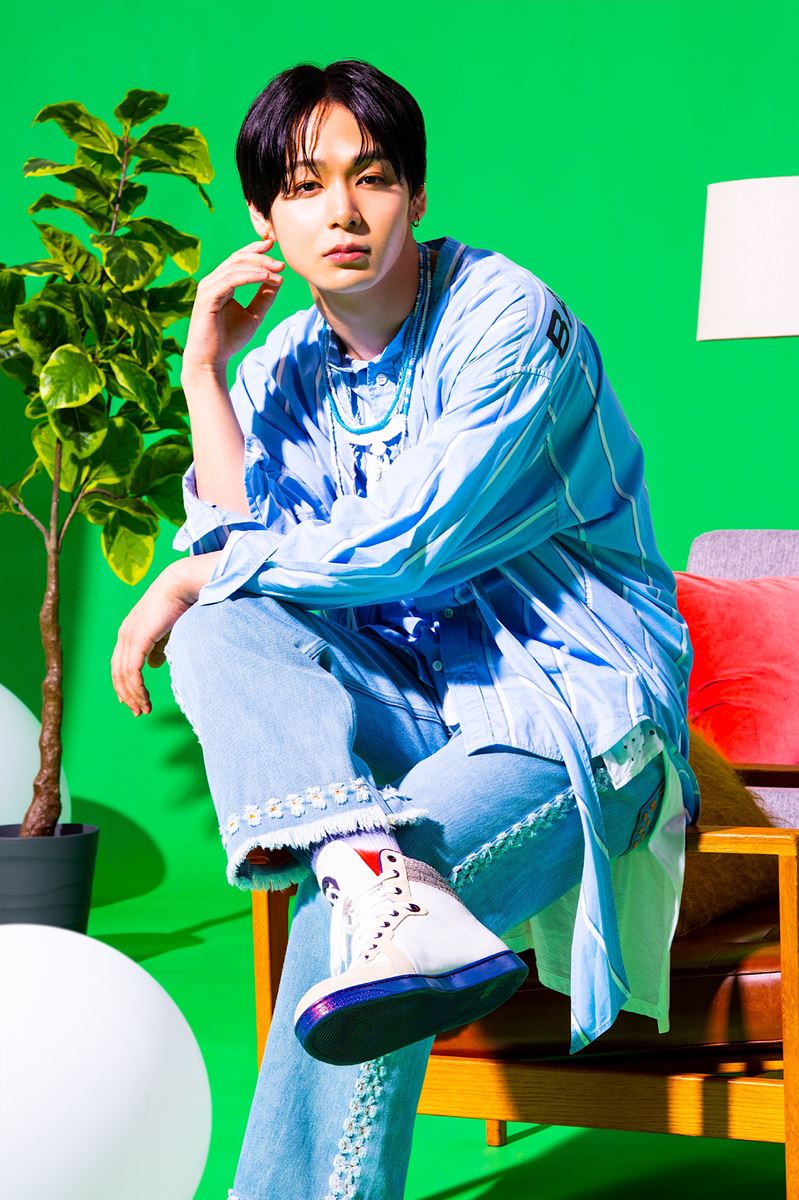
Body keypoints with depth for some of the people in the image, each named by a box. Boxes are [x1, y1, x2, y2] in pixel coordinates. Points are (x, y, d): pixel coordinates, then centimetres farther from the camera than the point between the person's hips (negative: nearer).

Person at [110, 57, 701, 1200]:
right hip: (410, 706, 6)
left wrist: (189, 579, -12)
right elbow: (250, 556, -2)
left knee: (337, 924, -31)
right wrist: (204, 375, -4)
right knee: (221, 634, -25)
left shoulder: (509, 321, -9)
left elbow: (412, 536, -18)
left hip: (575, 703, -6)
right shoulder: (278, 371, 11)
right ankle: (380, 881, -50)